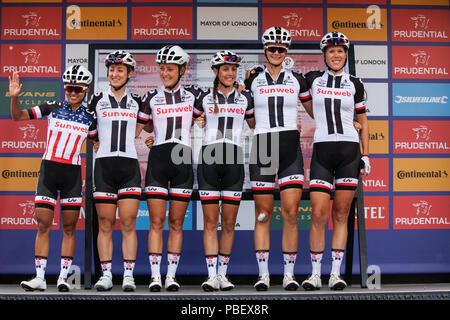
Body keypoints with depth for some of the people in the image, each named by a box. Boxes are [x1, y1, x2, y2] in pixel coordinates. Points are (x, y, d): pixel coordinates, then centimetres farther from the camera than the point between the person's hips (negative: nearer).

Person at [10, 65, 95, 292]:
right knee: (43, 224, -3)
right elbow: (18, 116, 0)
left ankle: (63, 277, 10)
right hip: (48, 169, -1)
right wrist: (14, 97, -17)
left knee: (69, 228, 3)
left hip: (72, 173, 1)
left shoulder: (89, 117, 6)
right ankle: (39, 277, 3)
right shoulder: (52, 108, 2)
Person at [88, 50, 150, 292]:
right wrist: (101, 144, 12)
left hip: (129, 165, 0)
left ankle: (128, 275, 1)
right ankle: (106, 275, 7)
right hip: (103, 165, 0)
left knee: (128, 223, -4)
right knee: (105, 224, 1)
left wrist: (121, 140, 14)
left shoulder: (137, 102, 11)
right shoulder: (97, 100, 9)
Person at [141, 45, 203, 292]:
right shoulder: (151, 97, 9)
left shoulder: (192, 94, 9)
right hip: (157, 158, 0)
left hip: (183, 160, 0)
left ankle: (171, 275, 10)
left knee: (176, 223, 3)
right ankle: (155, 276, 0)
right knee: (156, 221, -4)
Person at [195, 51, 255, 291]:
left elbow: (257, 126, 19)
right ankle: (211, 275, 0)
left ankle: (223, 273, 13)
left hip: (234, 162, 1)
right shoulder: (205, 98, 9)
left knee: (229, 223, 3)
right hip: (208, 160, -1)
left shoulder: (244, 97, 11)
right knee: (210, 221, -3)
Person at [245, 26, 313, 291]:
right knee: (263, 213, 2)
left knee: (291, 213, -7)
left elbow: (315, 111, 19)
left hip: (290, 147, 0)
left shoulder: (297, 80, 10)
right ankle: (263, 274, 10)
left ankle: (289, 274, 4)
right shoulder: (253, 80, 8)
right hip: (261, 147, 0)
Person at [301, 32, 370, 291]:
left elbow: (363, 121, 13)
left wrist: (366, 155, 7)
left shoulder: (355, 85, 10)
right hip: (322, 150, 0)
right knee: (319, 214, -7)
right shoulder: (313, 79, 8)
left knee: (341, 215, 2)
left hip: (349, 152, 1)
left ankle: (336, 274, 8)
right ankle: (316, 274, 3)